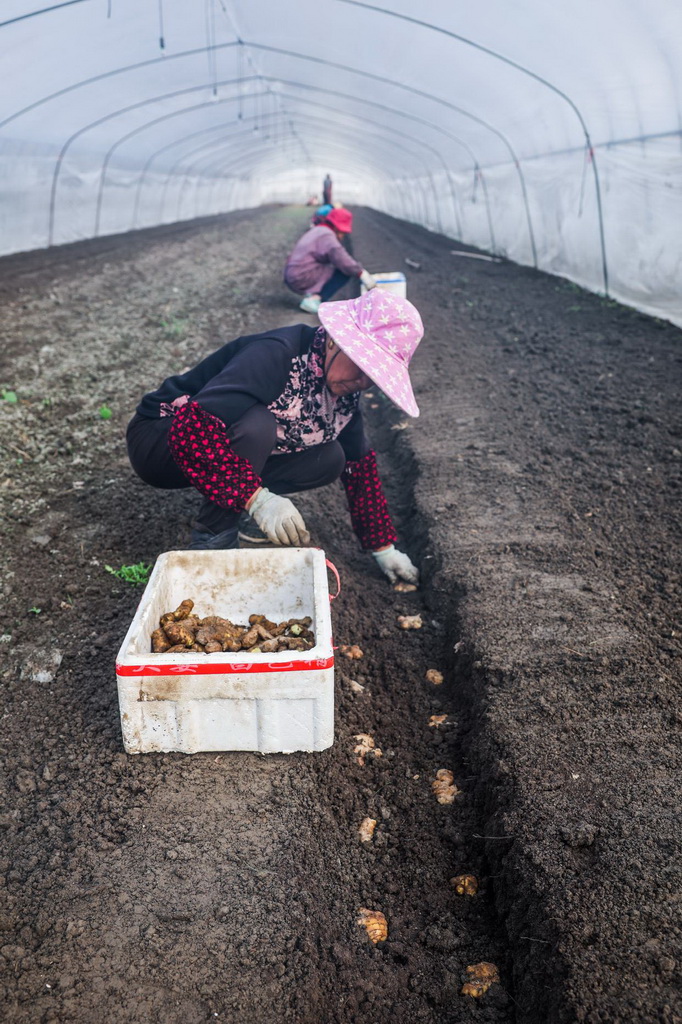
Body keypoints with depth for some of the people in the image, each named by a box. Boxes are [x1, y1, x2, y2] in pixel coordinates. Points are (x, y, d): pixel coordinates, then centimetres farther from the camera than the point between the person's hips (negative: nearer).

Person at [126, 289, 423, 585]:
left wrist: (384, 547, 3)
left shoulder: (343, 392, -6)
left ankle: (234, 511, 2)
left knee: (330, 459, -11)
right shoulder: (275, 355, -31)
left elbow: (360, 467, 4)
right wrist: (256, 498, -47)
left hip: (230, 448, 7)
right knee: (256, 425, -36)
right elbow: (190, 428, -40)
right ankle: (212, 538, -19)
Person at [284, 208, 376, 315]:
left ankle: (312, 294, 3)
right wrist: (361, 273, -28)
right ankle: (313, 299, -20)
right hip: (303, 279, -10)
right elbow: (339, 256, -26)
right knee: (344, 272, -13)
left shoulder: (315, 231, 23)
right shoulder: (327, 235, -10)